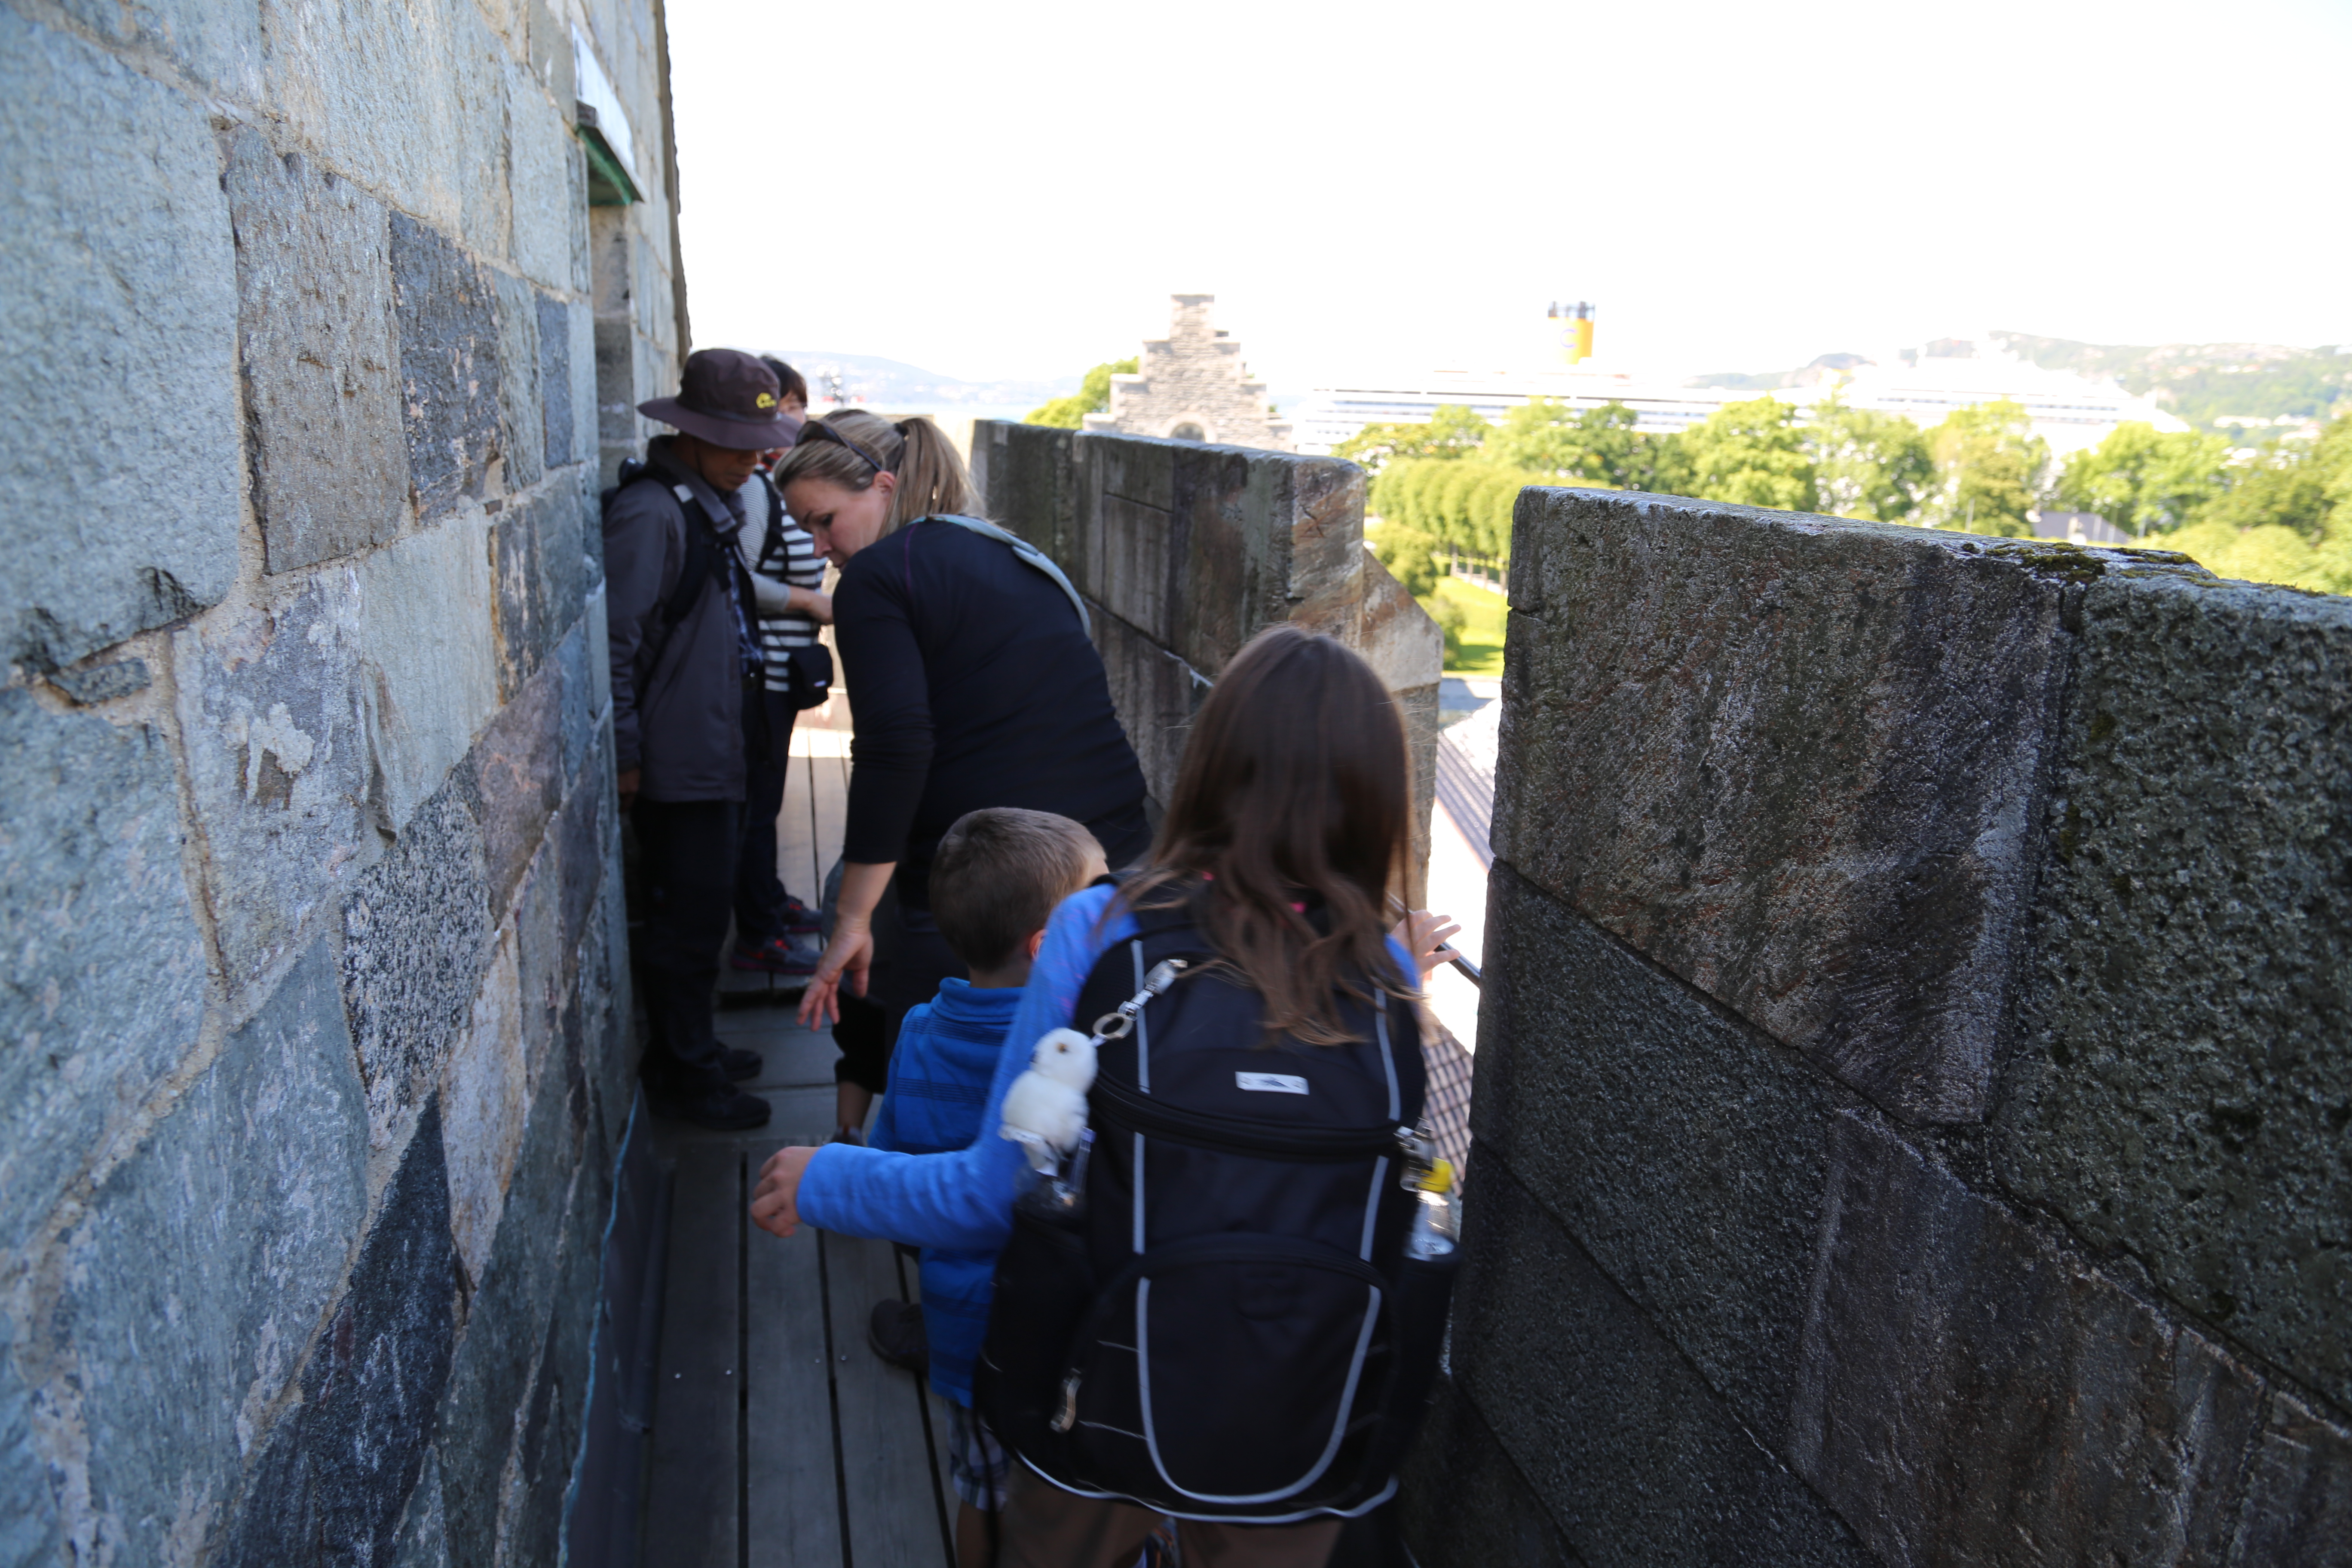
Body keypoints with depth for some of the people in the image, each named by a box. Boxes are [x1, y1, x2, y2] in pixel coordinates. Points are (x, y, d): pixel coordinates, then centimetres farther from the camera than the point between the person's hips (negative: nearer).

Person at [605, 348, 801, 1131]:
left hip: (711, 751, 9)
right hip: (677, 763, -9)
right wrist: (625, 756, -18)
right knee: (690, 915, 1)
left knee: (700, 908, 19)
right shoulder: (650, 511, -19)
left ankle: (689, 1046, 34)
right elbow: (616, 640, -21)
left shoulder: (707, 503, 12)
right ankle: (683, 1073, 17)